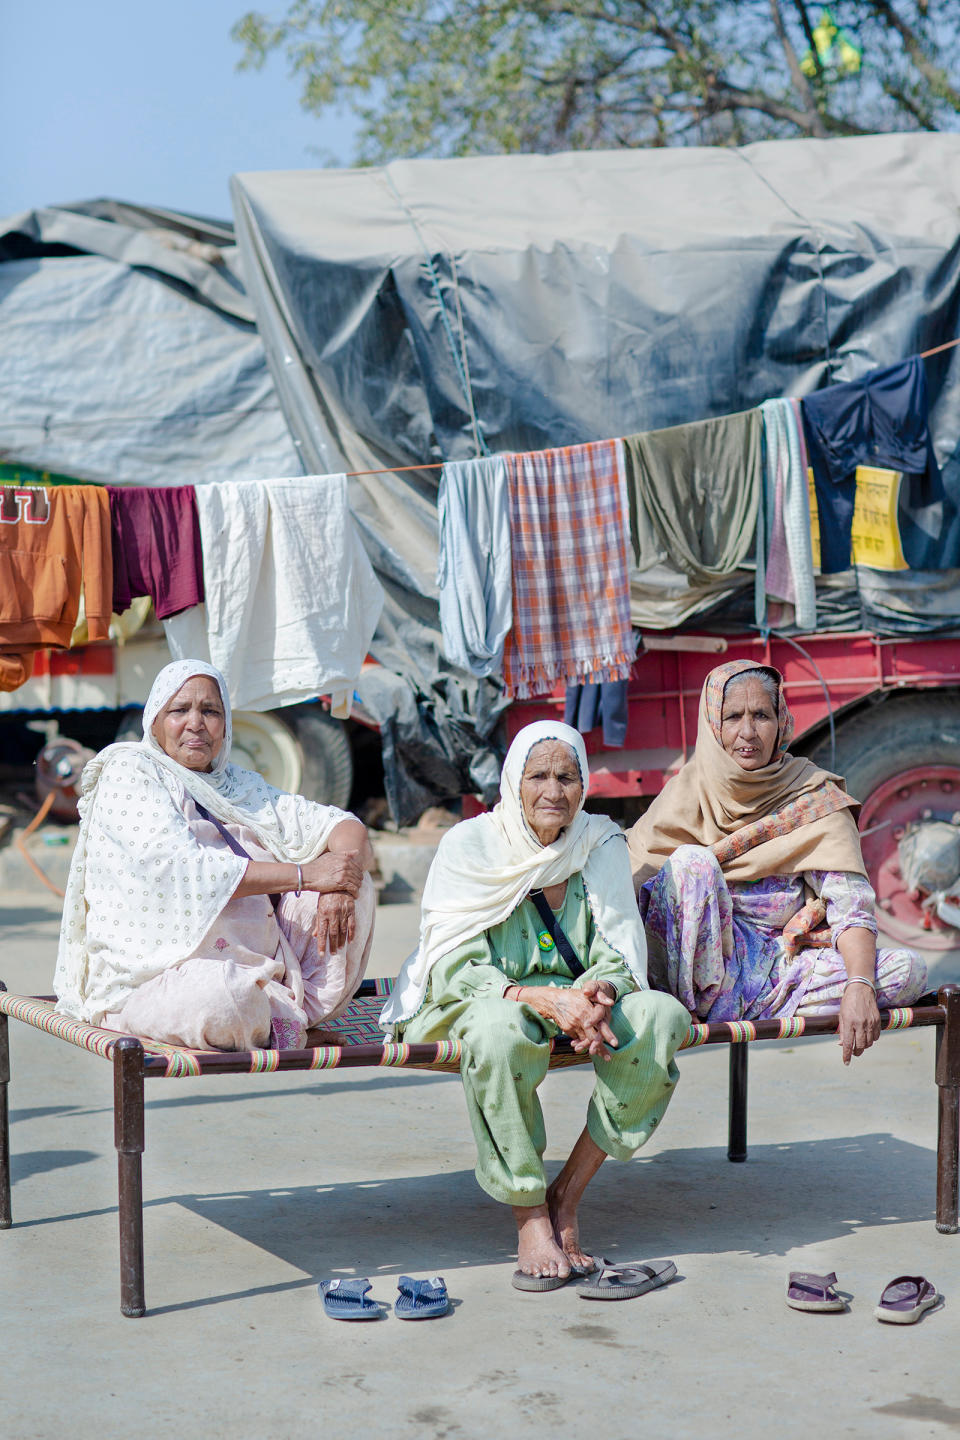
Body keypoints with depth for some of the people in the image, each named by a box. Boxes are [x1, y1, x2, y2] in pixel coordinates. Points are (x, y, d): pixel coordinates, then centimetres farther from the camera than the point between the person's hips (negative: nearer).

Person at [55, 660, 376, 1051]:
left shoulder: (240, 784, 17)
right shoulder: (127, 773, -3)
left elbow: (342, 827, 11)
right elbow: (181, 867, -19)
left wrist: (339, 884, -14)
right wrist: (304, 875, -19)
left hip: (258, 968, 7)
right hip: (156, 978, -6)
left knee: (356, 884, -2)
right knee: (225, 996, -39)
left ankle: (304, 1010, -11)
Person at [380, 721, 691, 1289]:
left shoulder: (601, 843, 1)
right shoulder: (470, 844, -9)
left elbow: (619, 955, -1)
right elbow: (454, 969, -16)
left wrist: (598, 996, -27)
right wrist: (541, 999, -33)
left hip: (575, 995, 4)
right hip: (478, 1000, -4)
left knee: (662, 1016, -26)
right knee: (500, 1028, -40)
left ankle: (567, 1195, -16)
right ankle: (531, 1217, -27)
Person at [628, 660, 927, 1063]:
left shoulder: (815, 796, 2)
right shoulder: (688, 792, 0)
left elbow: (851, 904, -7)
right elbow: (631, 882, -6)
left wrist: (859, 986, -26)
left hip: (783, 965, 2)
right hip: (701, 966, -2)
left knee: (909, 970, -20)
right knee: (692, 860, -26)